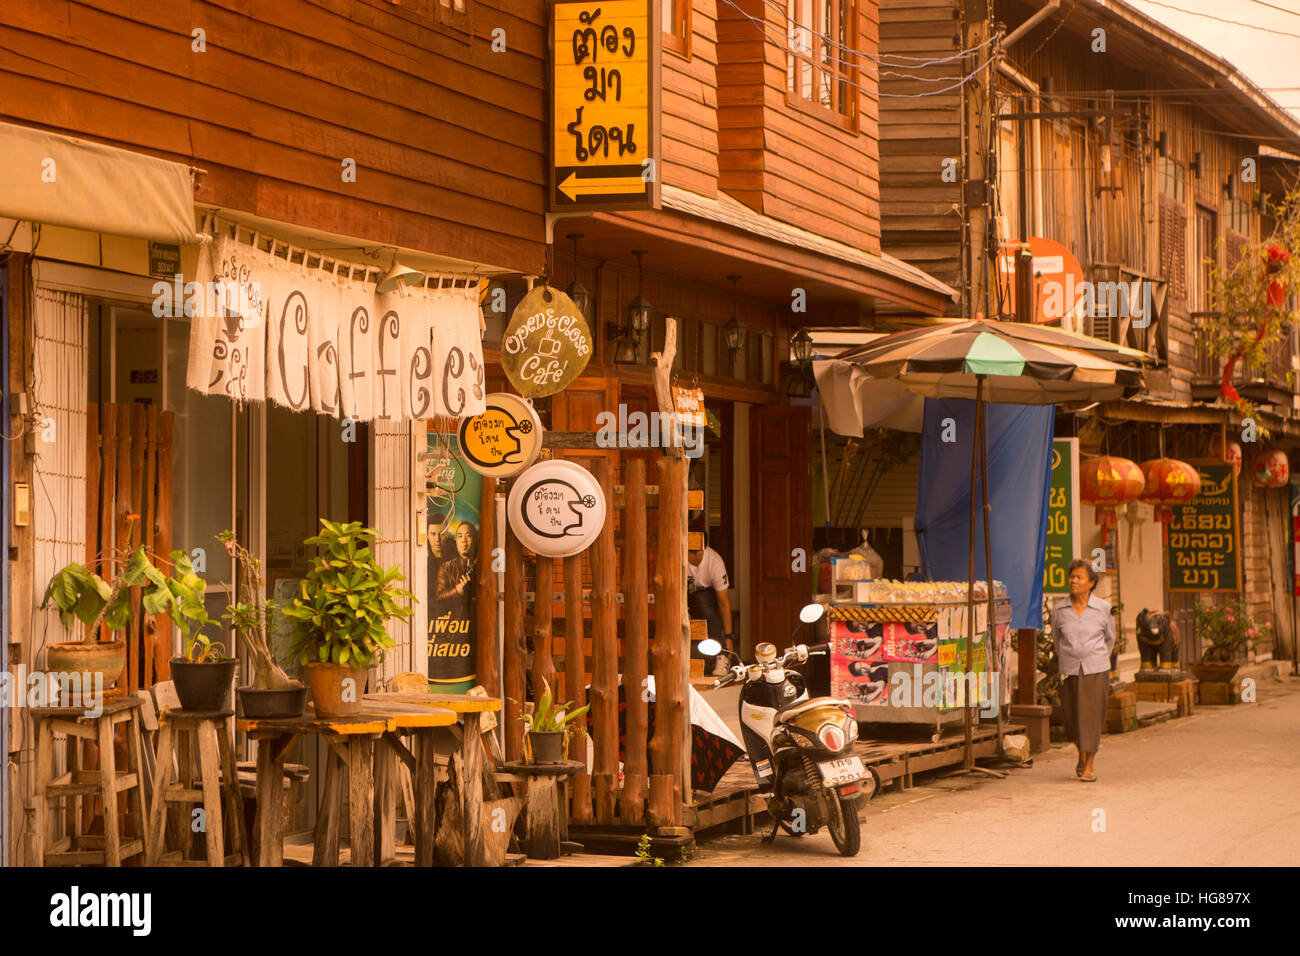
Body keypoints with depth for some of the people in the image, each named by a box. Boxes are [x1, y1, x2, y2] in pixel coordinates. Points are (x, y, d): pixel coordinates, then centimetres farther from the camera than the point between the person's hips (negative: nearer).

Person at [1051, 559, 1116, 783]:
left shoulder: (1103, 609, -4)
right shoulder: (1059, 610, -1)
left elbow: (1110, 638, 13)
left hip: (1096, 671, -2)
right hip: (1070, 672, 2)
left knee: (1092, 716, -6)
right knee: (1072, 719, 5)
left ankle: (1088, 765, 0)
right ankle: (1082, 753, 32)